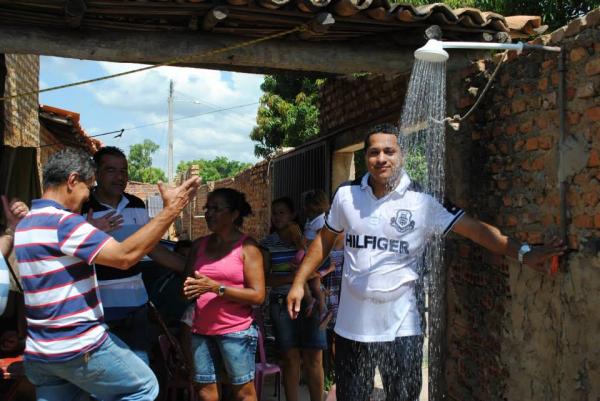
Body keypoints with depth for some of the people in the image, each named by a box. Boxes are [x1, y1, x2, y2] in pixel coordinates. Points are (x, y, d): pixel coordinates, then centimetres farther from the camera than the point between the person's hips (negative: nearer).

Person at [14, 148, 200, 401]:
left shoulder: (25, 224, 12)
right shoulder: (61, 221, -18)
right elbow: (125, 256, -25)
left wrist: (95, 231, 17)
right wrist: (171, 210, -22)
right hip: (79, 347, -9)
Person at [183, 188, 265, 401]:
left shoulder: (247, 247, -5)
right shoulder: (199, 245, 10)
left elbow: (258, 295, -11)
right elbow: (188, 281, 18)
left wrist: (215, 287, -19)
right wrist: (189, 287, -7)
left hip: (236, 331, -4)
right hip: (201, 330, 5)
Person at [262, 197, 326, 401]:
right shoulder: (268, 242, 6)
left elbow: (315, 267, 0)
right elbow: (265, 278, -3)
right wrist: (293, 277, -16)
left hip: (309, 302, 0)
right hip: (282, 304, 0)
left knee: (313, 358, -2)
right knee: (290, 357, 2)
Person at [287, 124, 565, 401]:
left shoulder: (421, 203, -9)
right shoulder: (346, 195, 0)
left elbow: (474, 228, -13)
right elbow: (324, 239, 10)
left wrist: (523, 253, -22)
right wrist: (299, 282, 8)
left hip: (399, 327, -2)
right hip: (351, 326, 3)